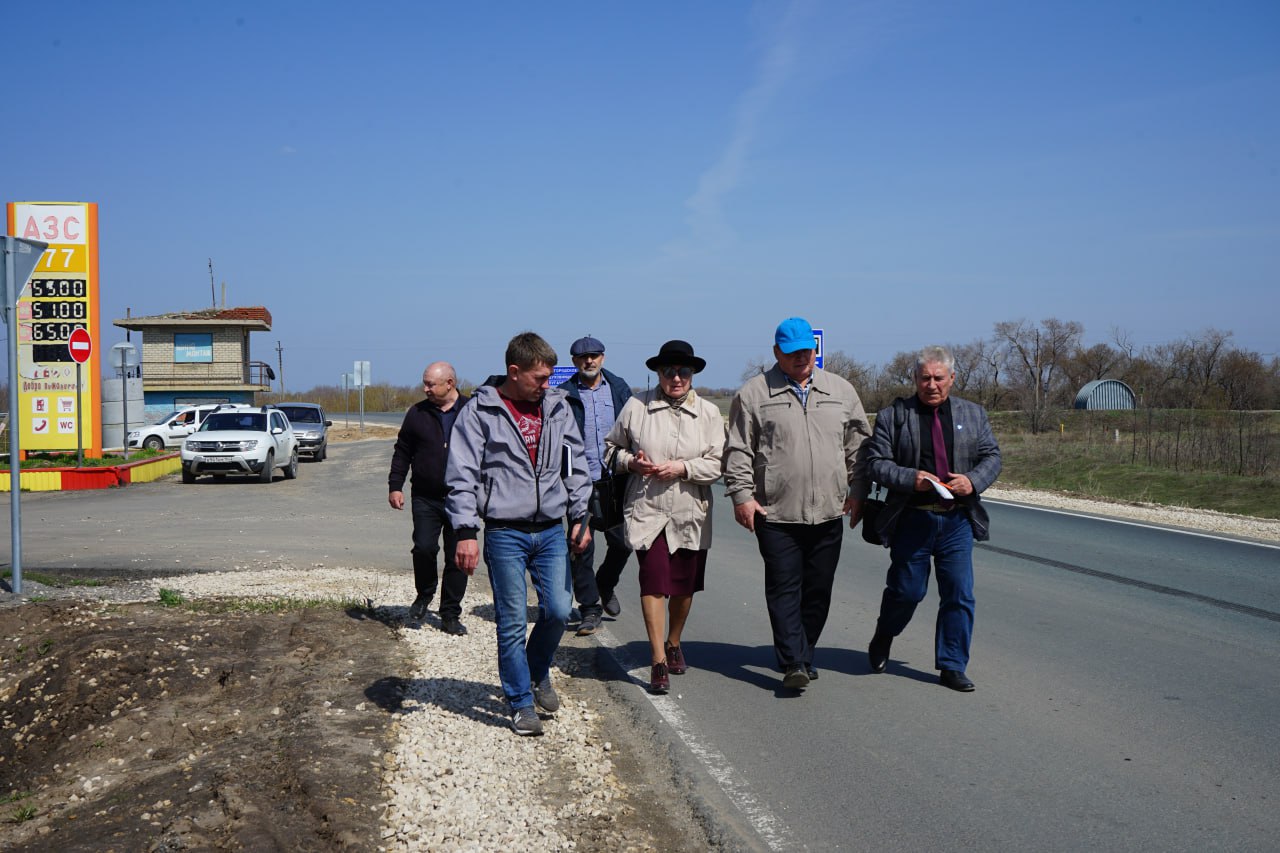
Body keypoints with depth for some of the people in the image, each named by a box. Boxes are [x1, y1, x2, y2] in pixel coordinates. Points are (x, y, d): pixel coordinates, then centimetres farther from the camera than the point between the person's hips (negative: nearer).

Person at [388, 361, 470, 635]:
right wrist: (395, 486, 4)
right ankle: (424, 594, 15)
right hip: (425, 499, 1)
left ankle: (450, 615, 14)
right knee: (424, 548, -13)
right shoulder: (418, 413, 6)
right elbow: (402, 452, 12)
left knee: (457, 559, 3)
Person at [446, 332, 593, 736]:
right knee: (512, 622, 0)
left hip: (551, 531, 4)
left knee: (558, 610, 1)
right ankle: (521, 703, 14)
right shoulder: (480, 412, -6)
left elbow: (575, 465, 16)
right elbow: (461, 476, -7)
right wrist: (466, 531, -13)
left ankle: (537, 671, 30)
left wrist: (580, 517, 12)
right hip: (505, 533, -4)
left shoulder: (557, 407, 8)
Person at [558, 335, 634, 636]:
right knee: (581, 548, 0)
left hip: (616, 480, 3)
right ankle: (590, 609, 11)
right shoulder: (564, 395, 1)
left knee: (622, 543, 7)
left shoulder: (619, 388, 9)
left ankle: (605, 585, 35)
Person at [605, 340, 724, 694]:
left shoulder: (709, 412, 3)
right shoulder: (636, 407, 2)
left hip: (691, 512, 2)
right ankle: (659, 662, -7)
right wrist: (631, 462, -7)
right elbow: (612, 446, 14)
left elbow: (717, 464, -2)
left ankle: (673, 643, 37)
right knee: (654, 581, -11)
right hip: (647, 510, -2)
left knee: (684, 585, 12)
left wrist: (682, 468, -17)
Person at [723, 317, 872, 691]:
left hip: (828, 513, 3)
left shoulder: (841, 391, 11)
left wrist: (858, 491, 11)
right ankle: (794, 663, -6)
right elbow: (738, 451, 1)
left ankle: (803, 656, 21)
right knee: (784, 589, -6)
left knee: (818, 590, 9)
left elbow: (858, 446, 16)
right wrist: (741, 495, -6)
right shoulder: (754, 393, 2)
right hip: (776, 513, -3)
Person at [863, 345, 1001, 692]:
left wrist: (973, 480, -10)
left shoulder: (973, 414, 10)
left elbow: (992, 456, 10)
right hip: (912, 519, -2)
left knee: (959, 595, 1)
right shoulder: (893, 416, 1)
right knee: (907, 591, 5)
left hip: (957, 519, 3)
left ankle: (952, 666, 13)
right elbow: (876, 462, -3)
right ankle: (882, 640, 34)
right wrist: (910, 478, -19)